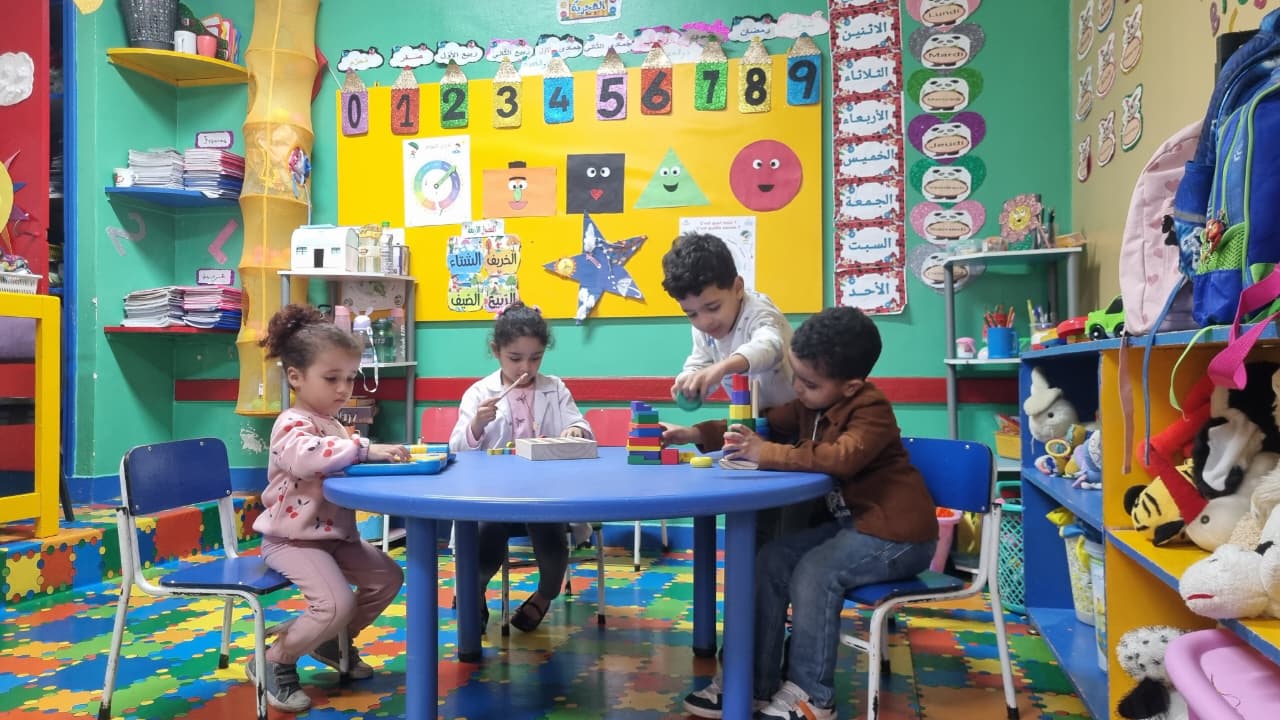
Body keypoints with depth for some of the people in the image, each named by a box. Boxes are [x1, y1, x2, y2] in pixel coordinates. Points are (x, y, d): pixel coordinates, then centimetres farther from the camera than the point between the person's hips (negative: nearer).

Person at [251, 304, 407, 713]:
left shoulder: (332, 425, 13)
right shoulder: (292, 426, -20)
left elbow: (347, 470, 19)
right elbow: (308, 458, -43)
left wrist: (380, 457, 1)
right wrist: (366, 449, -41)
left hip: (334, 535, 10)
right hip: (292, 539, -10)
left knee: (389, 577, 9)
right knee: (338, 604, -23)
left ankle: (333, 642, 27)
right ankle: (272, 662, 2)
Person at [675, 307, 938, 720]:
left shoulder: (871, 409, -22)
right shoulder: (810, 404, 3)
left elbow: (842, 457, -40)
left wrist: (766, 453, -40)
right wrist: (700, 434, -2)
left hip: (897, 533, -9)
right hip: (847, 520, 9)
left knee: (815, 571, -27)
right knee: (770, 561, -5)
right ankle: (753, 682, 0)